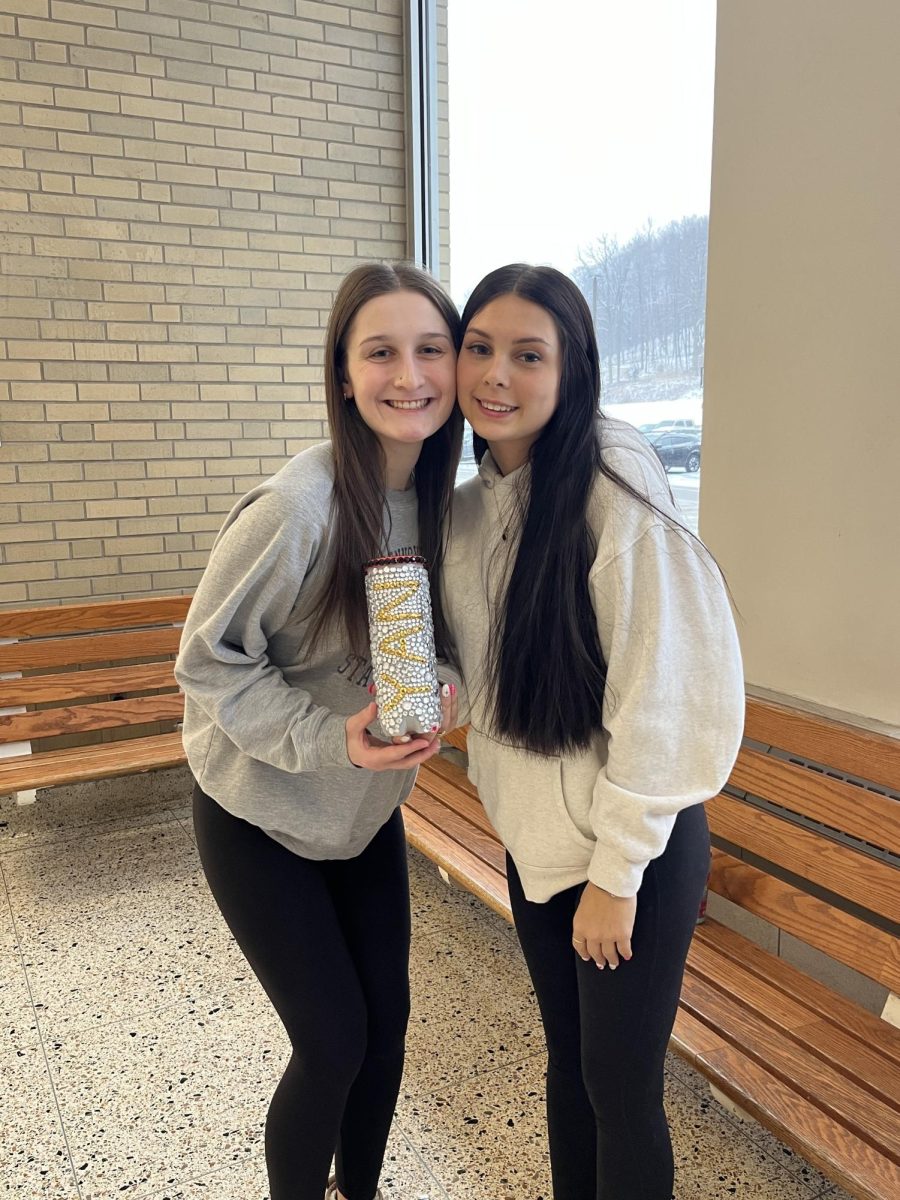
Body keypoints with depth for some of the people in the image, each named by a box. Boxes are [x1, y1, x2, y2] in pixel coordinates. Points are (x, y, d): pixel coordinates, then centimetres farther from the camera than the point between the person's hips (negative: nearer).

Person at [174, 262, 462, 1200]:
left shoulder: (442, 498, -6)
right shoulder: (296, 507, -28)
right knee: (333, 1039, 4)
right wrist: (324, 737, -29)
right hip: (260, 818, -6)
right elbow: (207, 660, -18)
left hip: (365, 810, 6)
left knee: (386, 1018, 16)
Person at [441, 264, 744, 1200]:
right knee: (566, 1061, 24)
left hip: (633, 847, -6)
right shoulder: (470, 505, 1)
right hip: (534, 838, 6)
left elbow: (667, 691, -21)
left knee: (621, 1089, 12)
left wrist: (616, 873, -16)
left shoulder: (612, 485, -21)